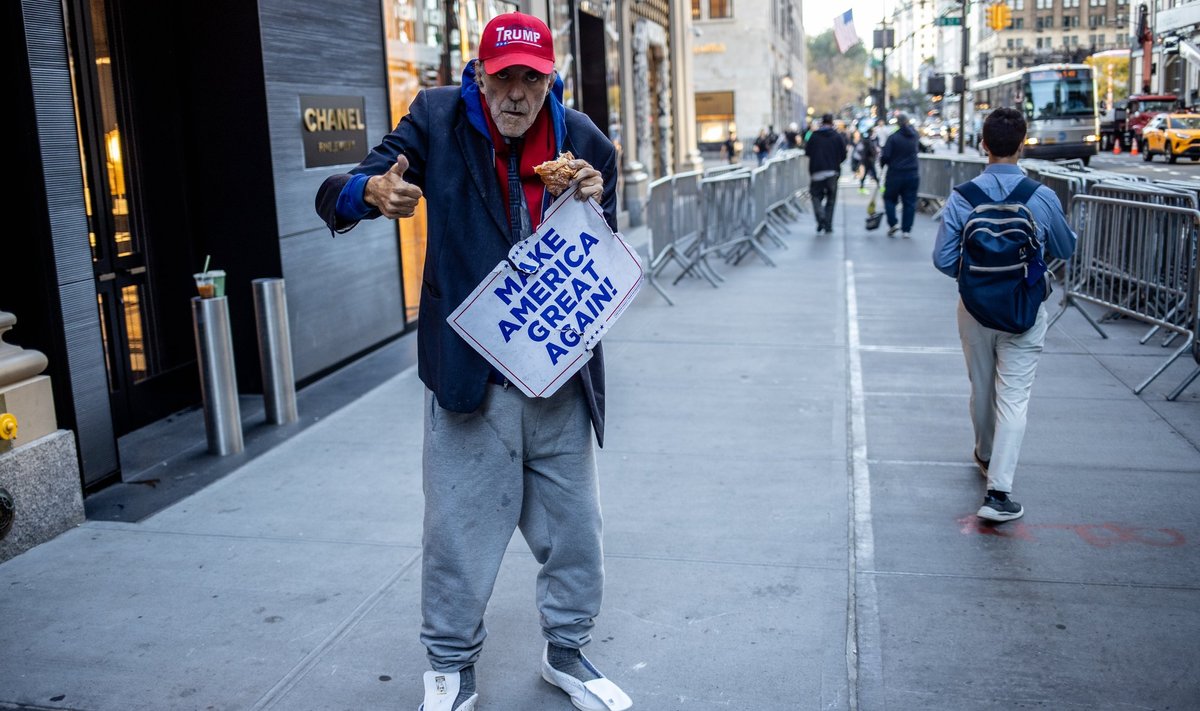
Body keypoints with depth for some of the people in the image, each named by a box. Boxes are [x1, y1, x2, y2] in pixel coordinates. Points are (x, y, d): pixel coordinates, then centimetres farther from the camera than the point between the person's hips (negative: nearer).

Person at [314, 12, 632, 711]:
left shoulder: (584, 141, 1)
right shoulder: (438, 120, -3)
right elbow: (334, 198, -6)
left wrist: (593, 208, -15)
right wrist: (372, 192, -30)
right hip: (470, 377, -2)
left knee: (575, 527, 14)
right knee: (460, 531, 6)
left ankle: (567, 652, 38)